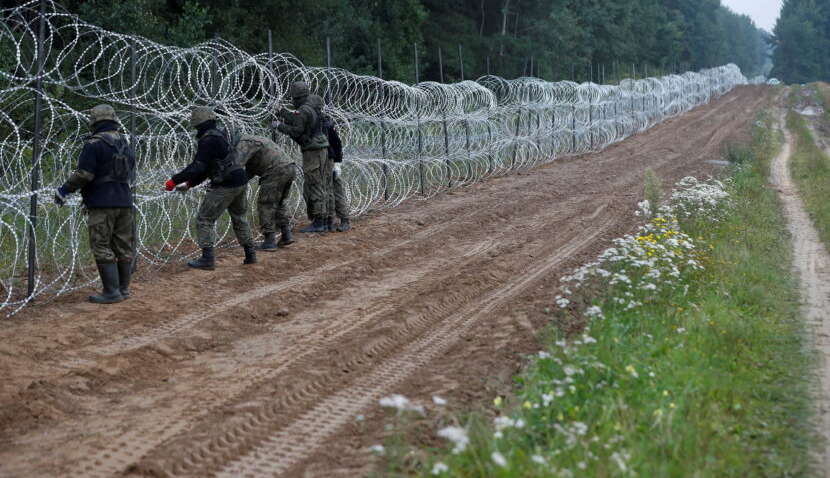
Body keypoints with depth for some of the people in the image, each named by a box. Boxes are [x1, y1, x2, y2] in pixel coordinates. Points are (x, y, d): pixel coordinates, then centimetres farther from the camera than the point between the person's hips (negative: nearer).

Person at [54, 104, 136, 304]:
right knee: (123, 247, 12)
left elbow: (84, 174, -15)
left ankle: (111, 292, -7)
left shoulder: (94, 143, -11)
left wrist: (64, 190, -3)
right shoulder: (126, 143, 13)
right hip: (125, 202, 7)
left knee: (102, 247, -3)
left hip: (102, 204, -7)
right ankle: (123, 289, 16)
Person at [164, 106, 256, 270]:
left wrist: (175, 180, -18)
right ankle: (250, 255, 27)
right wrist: (189, 184, 18)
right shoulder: (220, 135, 17)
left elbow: (198, 167, -21)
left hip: (225, 186, -9)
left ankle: (207, 258, -4)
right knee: (239, 218, 24)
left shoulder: (208, 140, -14)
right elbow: (206, 168, 21)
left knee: (204, 219, 0)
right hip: (241, 182, 9)